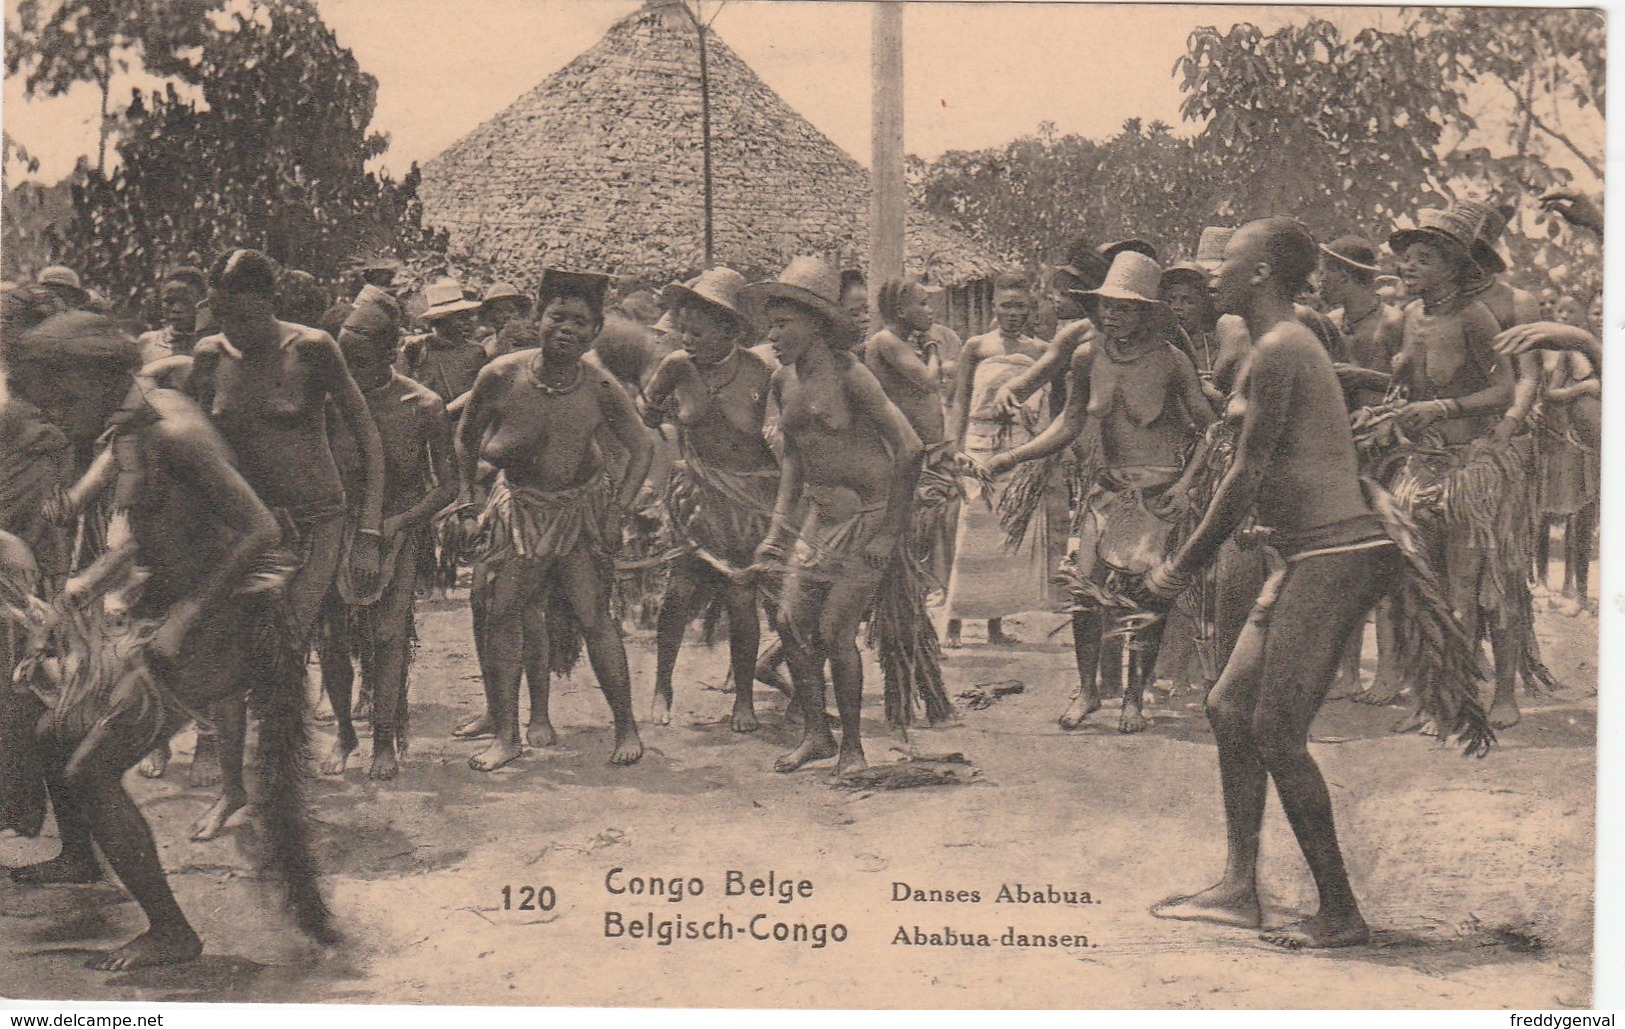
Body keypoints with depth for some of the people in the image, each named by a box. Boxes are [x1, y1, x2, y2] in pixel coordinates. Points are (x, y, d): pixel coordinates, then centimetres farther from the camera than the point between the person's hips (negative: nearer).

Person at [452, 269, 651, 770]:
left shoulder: (601, 388, -16)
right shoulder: (501, 377, -15)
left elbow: (642, 449, -1)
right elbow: (466, 438, 3)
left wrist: (617, 511, -7)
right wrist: (466, 504, 2)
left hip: (582, 509, -1)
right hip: (517, 507, 1)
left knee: (594, 619, -5)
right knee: (499, 616, -2)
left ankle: (626, 728, 10)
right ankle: (506, 735, 9)